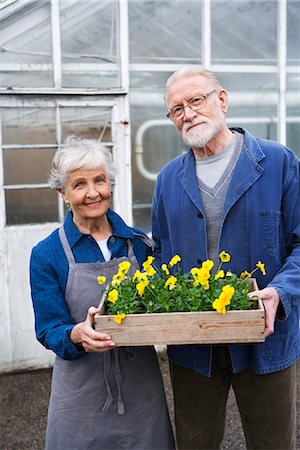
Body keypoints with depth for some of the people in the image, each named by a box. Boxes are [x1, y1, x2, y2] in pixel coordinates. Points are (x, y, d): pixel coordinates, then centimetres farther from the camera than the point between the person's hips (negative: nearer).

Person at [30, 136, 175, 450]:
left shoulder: (139, 244, -1)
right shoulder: (47, 255, -7)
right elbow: (49, 331, -7)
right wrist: (78, 335, -28)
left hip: (142, 387, 2)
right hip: (82, 396, -2)